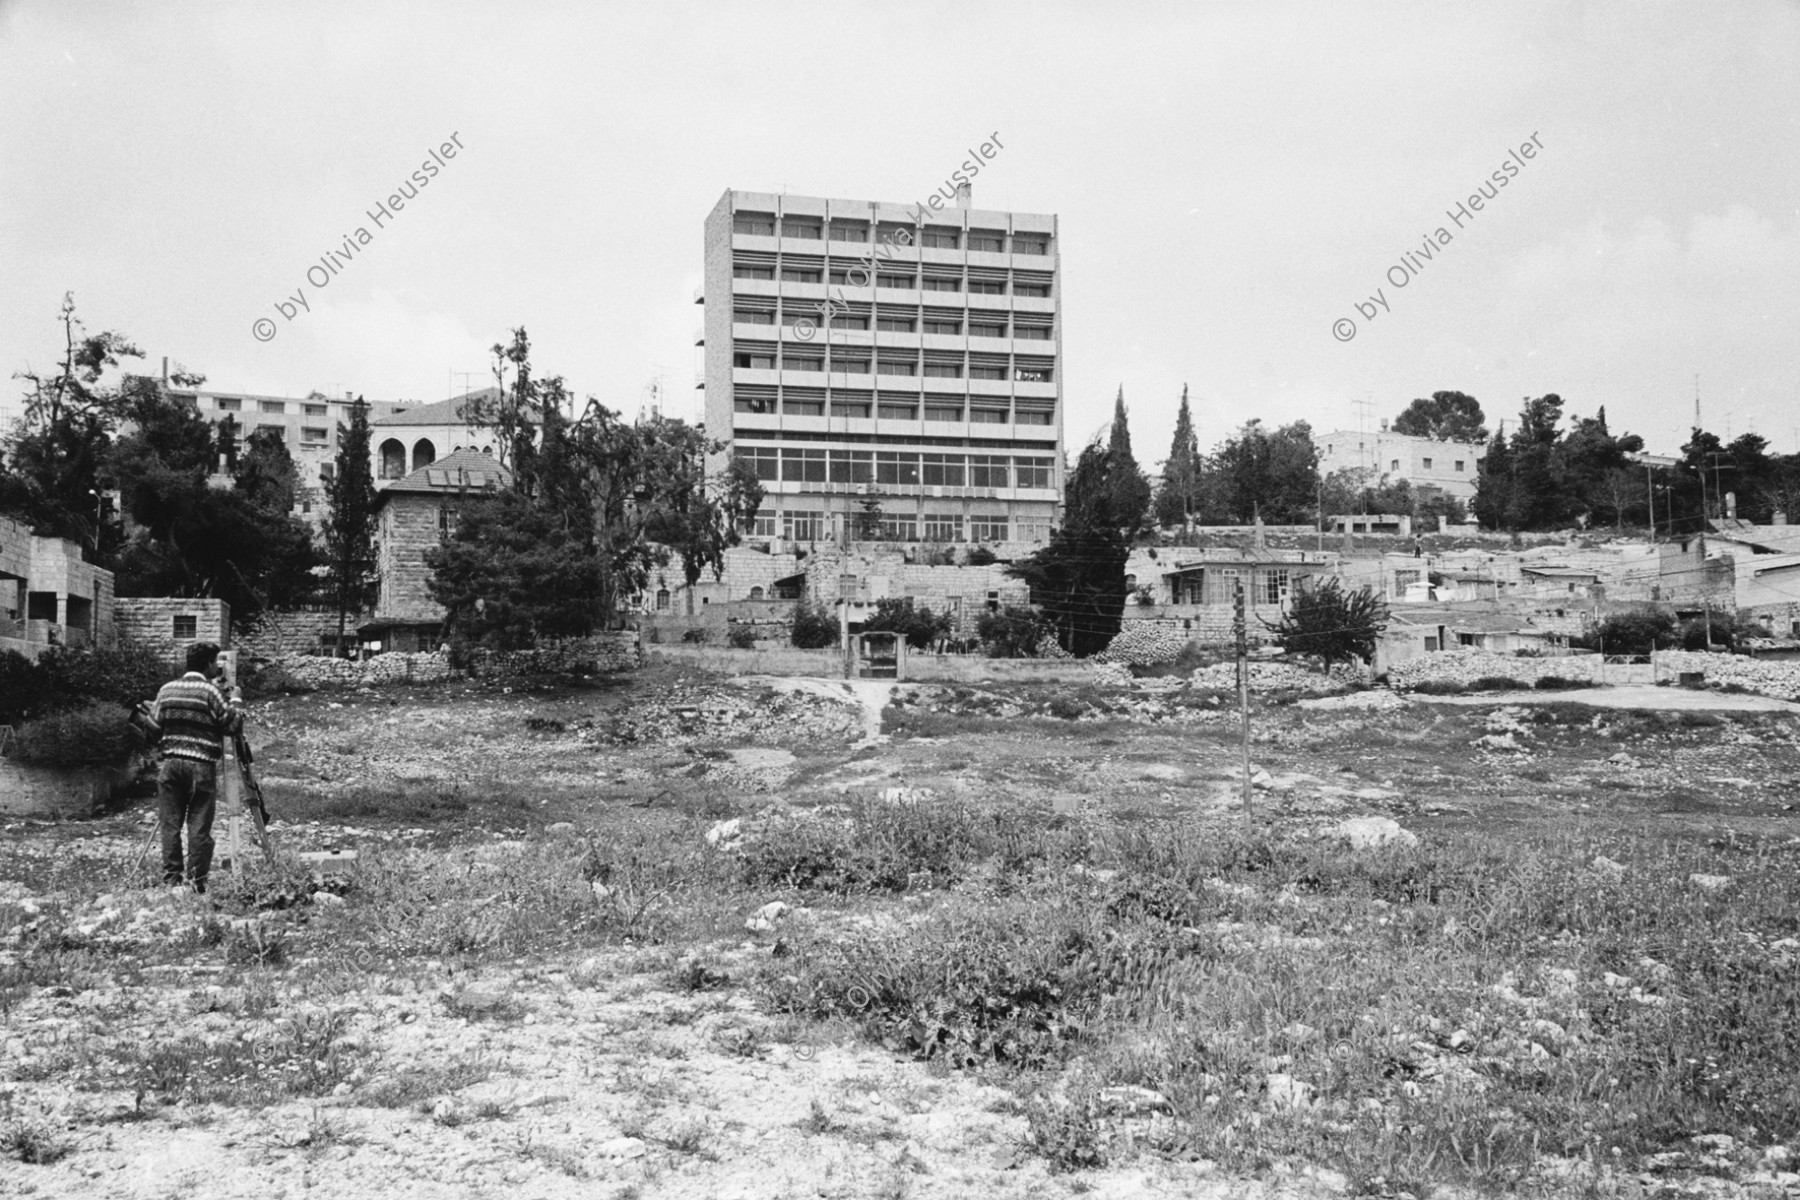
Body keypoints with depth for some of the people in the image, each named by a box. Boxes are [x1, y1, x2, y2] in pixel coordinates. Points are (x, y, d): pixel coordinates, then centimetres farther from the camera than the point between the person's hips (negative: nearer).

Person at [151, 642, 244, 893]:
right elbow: (233, 724, -6)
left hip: (170, 762, 5)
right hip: (201, 766, -4)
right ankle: (196, 882, -3)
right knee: (199, 827, -1)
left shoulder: (167, 689, 8)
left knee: (170, 825, 7)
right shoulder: (209, 691, -7)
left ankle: (171, 880, 6)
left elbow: (154, 721, 17)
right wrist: (237, 700, 8)